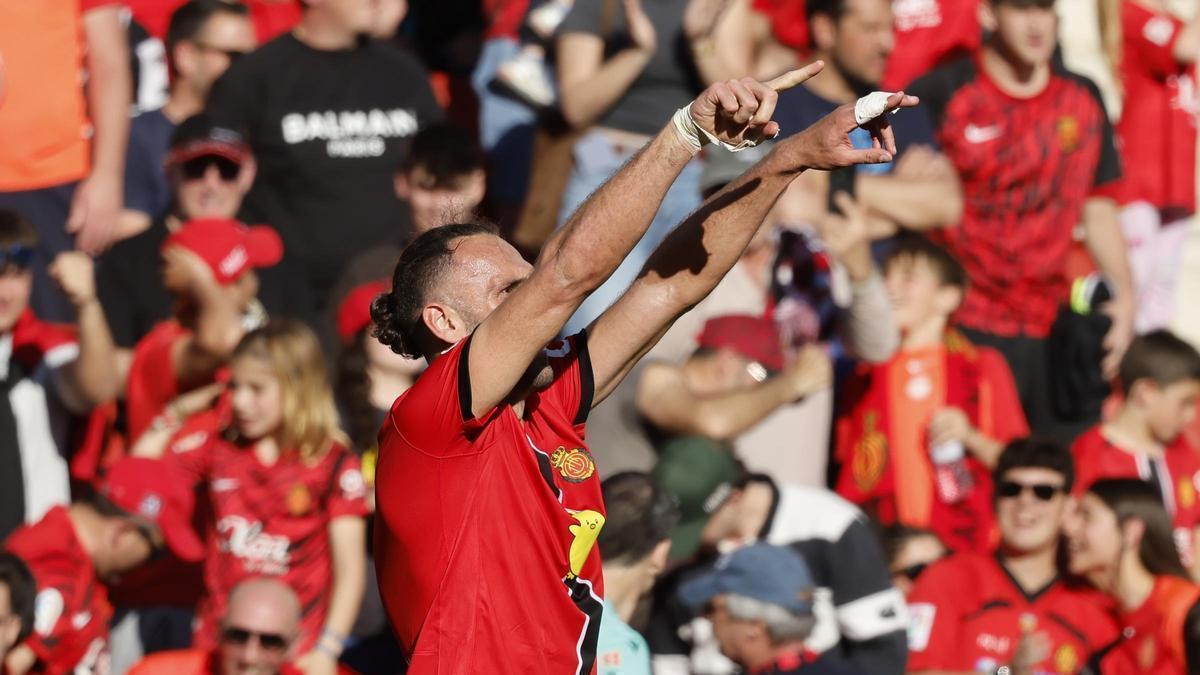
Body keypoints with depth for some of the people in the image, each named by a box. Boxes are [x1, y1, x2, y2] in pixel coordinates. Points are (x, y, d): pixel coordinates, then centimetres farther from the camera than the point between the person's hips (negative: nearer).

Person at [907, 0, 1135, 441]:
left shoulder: (1083, 99, 12)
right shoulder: (939, 95, -4)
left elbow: (1098, 209, 17)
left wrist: (1124, 295, 5)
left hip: (1054, 327, 5)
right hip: (967, 328, -5)